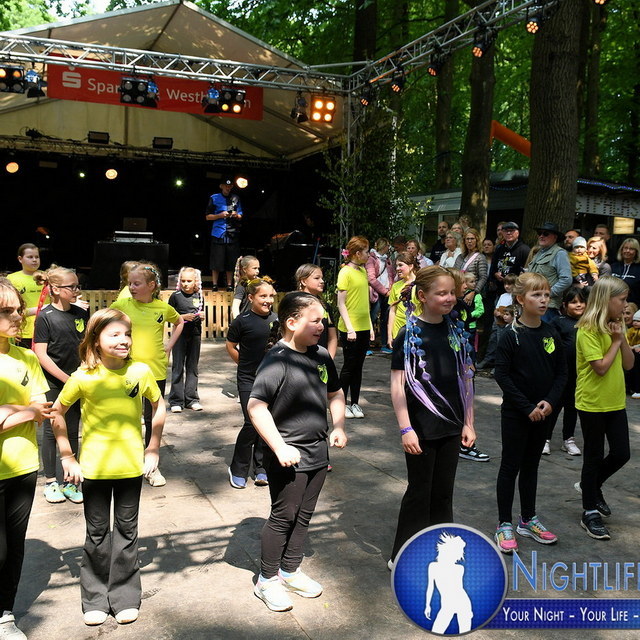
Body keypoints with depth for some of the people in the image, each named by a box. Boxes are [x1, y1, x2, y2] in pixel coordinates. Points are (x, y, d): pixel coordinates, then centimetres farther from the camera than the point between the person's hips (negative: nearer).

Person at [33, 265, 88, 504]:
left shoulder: (81, 314, 2)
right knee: (51, 431, 7)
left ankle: (70, 481, 21)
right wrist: (65, 378, -15)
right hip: (52, 383, -4)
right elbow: (41, 354, -13)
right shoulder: (45, 317, -11)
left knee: (72, 431, 10)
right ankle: (50, 481, 21)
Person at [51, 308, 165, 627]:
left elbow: (159, 407, 6)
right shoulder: (84, 376, -12)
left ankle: (125, 597, 28)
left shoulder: (141, 371, -8)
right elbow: (57, 413, -1)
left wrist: (153, 449, 2)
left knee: (127, 531, 13)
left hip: (131, 466, 1)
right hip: (93, 467, -1)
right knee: (97, 533, 12)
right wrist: (67, 458, -3)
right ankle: (95, 598, 30)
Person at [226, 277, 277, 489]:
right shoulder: (243, 320, -9)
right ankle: (237, 470, 9)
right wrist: (247, 364, 3)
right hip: (248, 380, -4)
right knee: (252, 423, -10)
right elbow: (231, 347, 2)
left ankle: (261, 469, 23)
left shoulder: (277, 319, 5)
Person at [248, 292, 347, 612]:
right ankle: (267, 580, 23)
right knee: (283, 517, 5)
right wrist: (279, 447, -26)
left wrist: (338, 426, 6)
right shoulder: (277, 361, -19)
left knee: (303, 516, 18)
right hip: (288, 456, -7)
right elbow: (256, 406, -25)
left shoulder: (321, 357, 5)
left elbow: (335, 394, 20)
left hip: (317, 452, 7)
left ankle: (290, 571, 36)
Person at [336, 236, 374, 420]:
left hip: (364, 328, 7)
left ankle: (355, 403, 20)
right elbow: (341, 303, -14)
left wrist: (370, 326, 15)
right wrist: (349, 328, -19)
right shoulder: (345, 272, -11)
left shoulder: (363, 271, 12)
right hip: (350, 329, -7)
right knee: (349, 366, 2)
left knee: (358, 366, 11)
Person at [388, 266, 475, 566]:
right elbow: (397, 384, -12)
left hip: (451, 426, 5)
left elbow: (465, 379, 10)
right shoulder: (409, 333, -11)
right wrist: (405, 428, -16)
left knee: (444, 492, 15)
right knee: (419, 492, 5)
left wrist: (468, 423, 8)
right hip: (421, 428, -5)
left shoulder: (456, 331, 6)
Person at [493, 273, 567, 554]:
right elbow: (502, 375, -15)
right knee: (510, 466, 4)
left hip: (542, 412, 5)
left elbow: (562, 372, 5)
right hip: (515, 413, -5)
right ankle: (504, 525, 16)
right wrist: (527, 407, -17)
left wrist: (550, 401, -10)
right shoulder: (511, 335, -13)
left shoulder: (551, 335, 2)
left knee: (531, 466, 17)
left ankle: (528, 520, 30)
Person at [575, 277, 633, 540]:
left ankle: (591, 486, 34)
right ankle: (590, 514, 16)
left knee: (621, 453, 8)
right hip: (592, 403, -7)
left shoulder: (615, 327, 9)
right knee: (594, 457, 3)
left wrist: (622, 339, -7)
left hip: (615, 402, 7)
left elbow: (629, 364, 6)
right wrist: (615, 342, -12)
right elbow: (601, 367, -23)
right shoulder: (588, 330, -17)